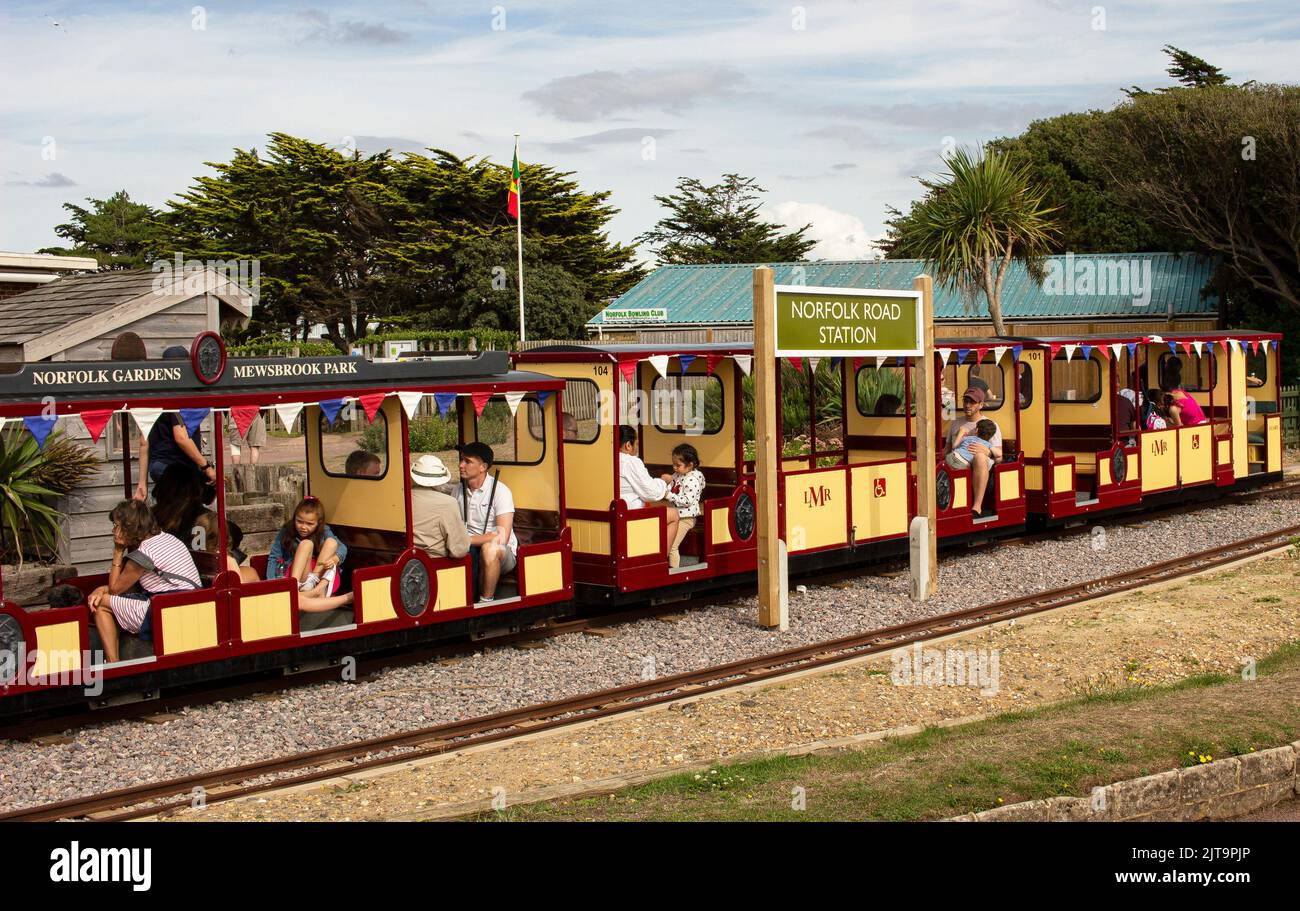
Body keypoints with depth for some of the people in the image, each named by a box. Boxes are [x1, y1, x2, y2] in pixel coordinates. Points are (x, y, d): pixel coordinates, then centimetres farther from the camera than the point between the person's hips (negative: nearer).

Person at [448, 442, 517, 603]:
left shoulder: (500, 491, -10)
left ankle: (486, 602, -25)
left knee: (490, 548, -38)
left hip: (502, 554, -4)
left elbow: (502, 537, -20)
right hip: (469, 550, 4)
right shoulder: (457, 491, 8)